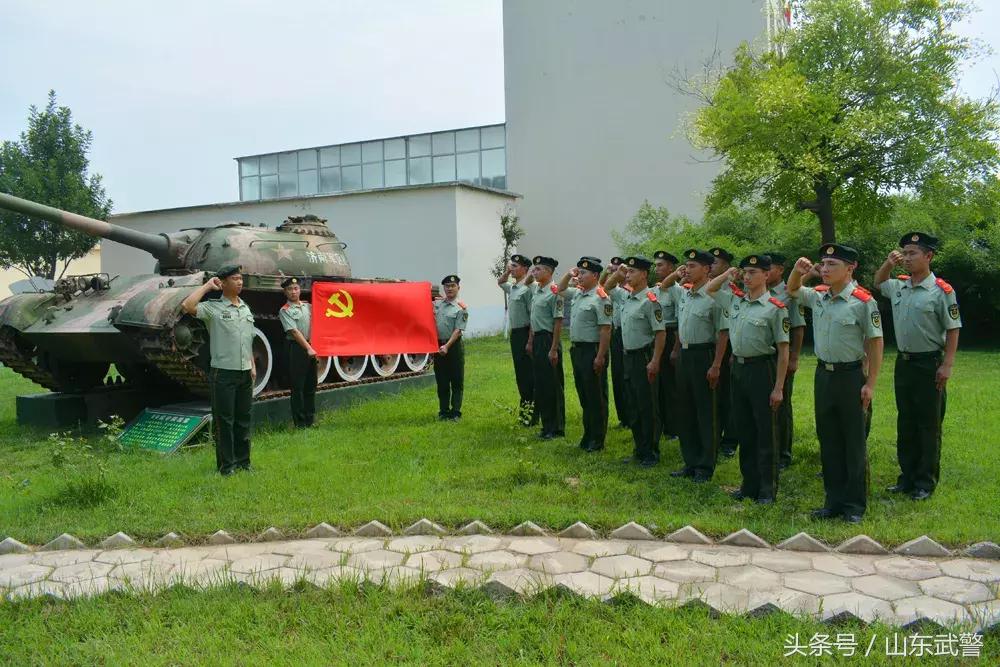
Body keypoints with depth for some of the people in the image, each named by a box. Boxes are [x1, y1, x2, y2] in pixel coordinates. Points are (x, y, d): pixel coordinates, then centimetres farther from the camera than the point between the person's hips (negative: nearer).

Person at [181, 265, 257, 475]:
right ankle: (226, 465, 8)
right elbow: (187, 306, -24)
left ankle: (243, 462, 21)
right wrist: (207, 286, -13)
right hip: (223, 373, -6)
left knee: (244, 419, 11)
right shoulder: (213, 308, -5)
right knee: (224, 420, 0)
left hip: (245, 373, 6)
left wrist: (253, 366, 14)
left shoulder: (246, 308, 14)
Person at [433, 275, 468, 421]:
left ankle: (455, 413, 5)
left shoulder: (461, 308, -6)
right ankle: (443, 411, 19)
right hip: (438, 345, 5)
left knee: (457, 381, 0)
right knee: (441, 381, 10)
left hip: (454, 346, -5)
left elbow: (458, 330, -13)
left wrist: (447, 346, -21)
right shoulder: (436, 303, 9)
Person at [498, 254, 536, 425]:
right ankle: (525, 407, 22)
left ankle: (532, 410, 1)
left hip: (525, 333, -9)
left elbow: (533, 316, -19)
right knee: (519, 372, 14)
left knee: (528, 373, -5)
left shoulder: (528, 288, -15)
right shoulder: (512, 287, 12)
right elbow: (500, 282, 36)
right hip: (515, 333, 9)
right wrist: (507, 272, 16)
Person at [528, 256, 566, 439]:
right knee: (540, 383, 13)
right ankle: (546, 425, 23)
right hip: (537, 340, 9)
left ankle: (556, 429, 7)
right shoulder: (536, 290, 11)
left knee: (553, 385, -2)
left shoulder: (554, 292, -15)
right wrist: (530, 342, 18)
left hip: (548, 340, -9)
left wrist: (553, 349, -19)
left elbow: (558, 322, -17)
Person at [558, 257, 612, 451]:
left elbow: (606, 329, -19)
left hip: (592, 350, -9)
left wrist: (600, 357, -22)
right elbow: (561, 289, 31)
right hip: (576, 348, 9)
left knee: (596, 397, 0)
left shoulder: (600, 298, -15)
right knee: (583, 395, 15)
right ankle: (588, 435, 25)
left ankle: (597, 440, 7)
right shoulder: (577, 293, 11)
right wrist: (568, 275, 11)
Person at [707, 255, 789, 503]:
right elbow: (709, 289, 23)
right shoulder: (735, 300, 7)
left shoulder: (775, 308, -10)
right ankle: (749, 485, 23)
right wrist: (728, 274, 5)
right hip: (738, 368, 6)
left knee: (765, 432, 2)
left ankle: (767, 490, 12)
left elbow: (783, 350, -10)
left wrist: (778, 388, -13)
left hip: (762, 369, -6)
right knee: (743, 429, 12)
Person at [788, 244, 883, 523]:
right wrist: (797, 271, -1)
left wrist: (870, 384, -13)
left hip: (850, 376, -6)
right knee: (828, 440, 12)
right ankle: (833, 501, 22)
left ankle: (855, 505, 14)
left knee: (853, 442, 3)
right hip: (823, 374, 6)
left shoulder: (863, 301, -13)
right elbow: (792, 291, 22)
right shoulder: (818, 296, 4)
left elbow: (875, 343, -11)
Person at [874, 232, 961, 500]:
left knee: (929, 424, 3)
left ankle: (926, 482, 13)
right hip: (903, 362, 6)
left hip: (929, 364, -6)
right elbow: (877, 282, 27)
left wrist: (947, 365, -15)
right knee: (906, 422, 12)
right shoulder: (898, 286, 5)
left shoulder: (942, 291, -11)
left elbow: (953, 330, -10)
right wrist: (888, 263, 7)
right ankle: (907, 477, 22)